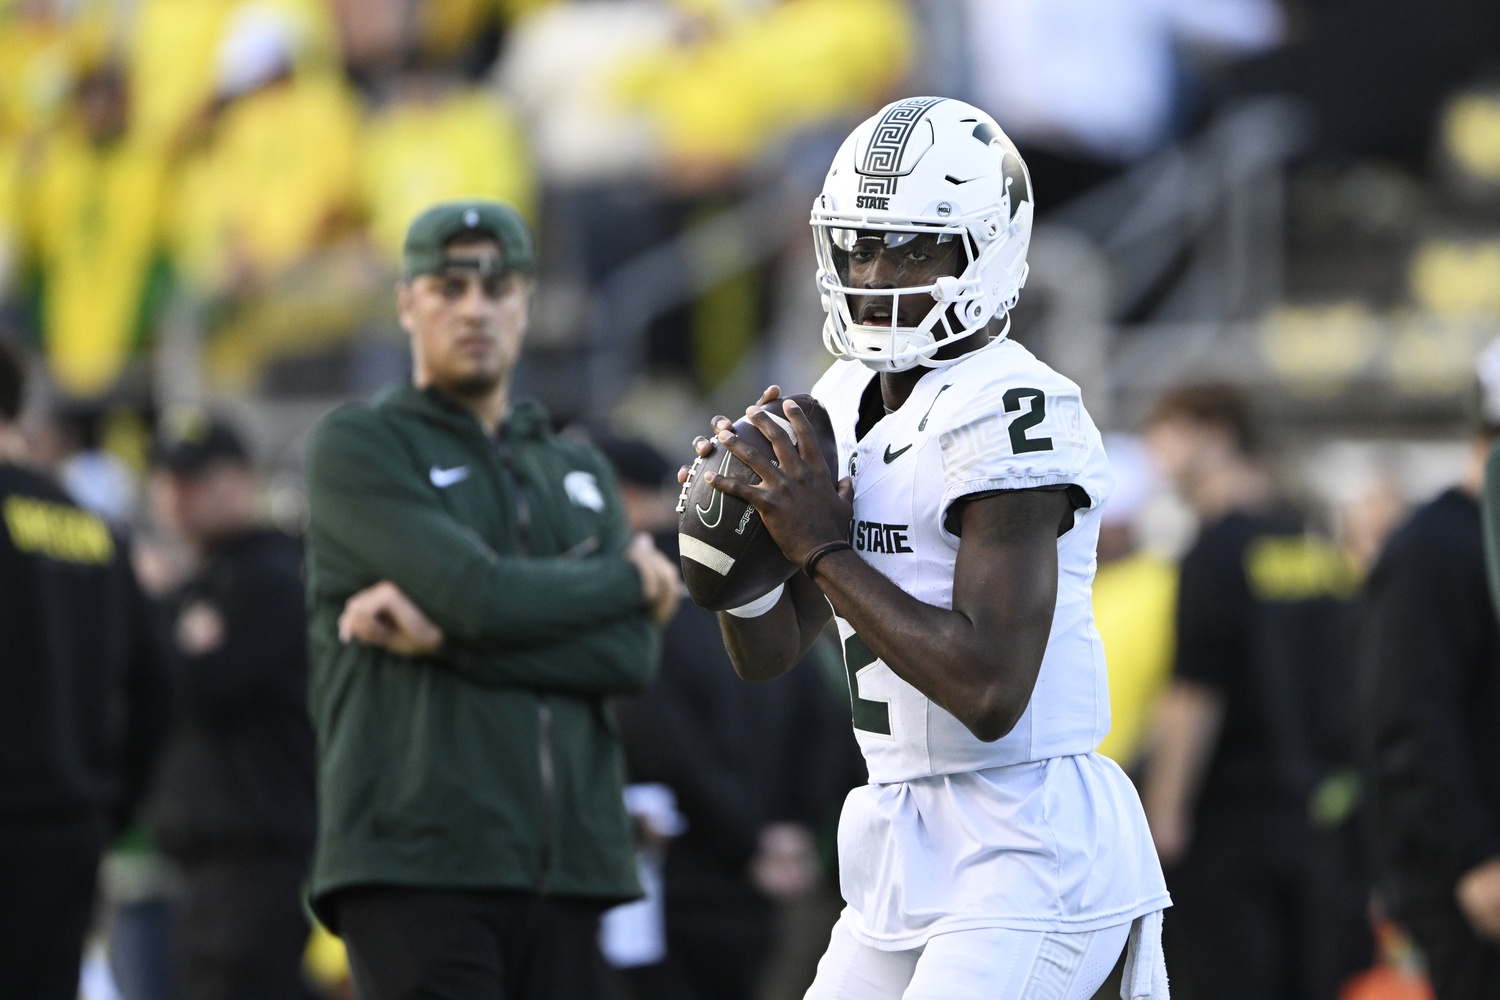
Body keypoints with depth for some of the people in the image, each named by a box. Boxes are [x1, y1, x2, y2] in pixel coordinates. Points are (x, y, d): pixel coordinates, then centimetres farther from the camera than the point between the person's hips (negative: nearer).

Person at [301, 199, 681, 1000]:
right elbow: (480, 592, -11)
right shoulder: (358, 447, 5)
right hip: (418, 871, -5)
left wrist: (442, 634, -6)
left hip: (570, 867, 5)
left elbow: (630, 654, 4)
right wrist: (628, 579, 5)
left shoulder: (579, 475, 22)